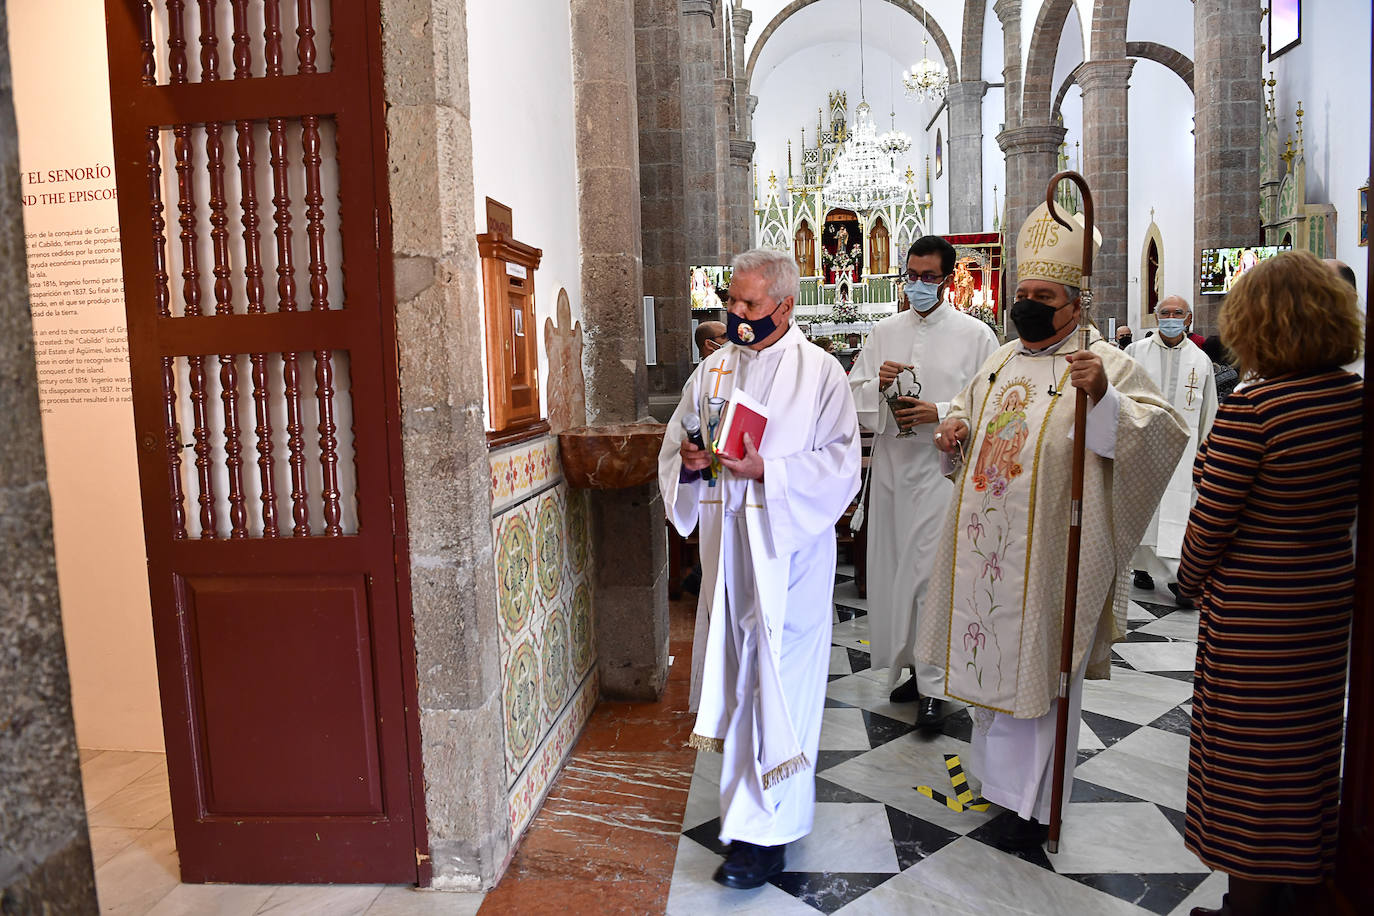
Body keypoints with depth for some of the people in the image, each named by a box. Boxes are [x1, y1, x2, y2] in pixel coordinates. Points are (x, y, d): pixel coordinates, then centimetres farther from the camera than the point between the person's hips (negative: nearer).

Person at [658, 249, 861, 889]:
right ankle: (751, 801, 35)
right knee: (737, 674, 14)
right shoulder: (713, 370, 10)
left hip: (787, 549, -5)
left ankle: (766, 831, 10)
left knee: (779, 684, -1)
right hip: (726, 544, 5)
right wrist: (688, 462, -10)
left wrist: (764, 469, -21)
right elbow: (674, 448, 13)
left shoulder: (819, 372, -5)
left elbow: (840, 464, -10)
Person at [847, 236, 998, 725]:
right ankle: (913, 667, 27)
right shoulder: (883, 332, 11)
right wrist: (877, 384, -10)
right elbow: (853, 396, 11)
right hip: (891, 466, 5)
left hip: (942, 468, -4)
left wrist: (940, 413, -16)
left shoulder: (976, 335, 0)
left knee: (931, 573, -6)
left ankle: (933, 684, 8)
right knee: (893, 570, 10)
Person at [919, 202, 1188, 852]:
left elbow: (1163, 430, -20)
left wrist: (1103, 396, -36)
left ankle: (1034, 802, 20)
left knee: (1040, 664, 4)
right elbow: (971, 406, 28)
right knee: (992, 652, 18)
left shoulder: (1105, 364, -9)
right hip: (986, 541, 7)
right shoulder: (1002, 360, 11)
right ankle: (998, 769, 39)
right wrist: (956, 424, 6)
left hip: (1049, 548, -6)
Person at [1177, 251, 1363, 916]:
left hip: (1252, 612, -7)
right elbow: (1343, 504, 8)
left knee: (1250, 759, 8)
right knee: (1310, 747, 22)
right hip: (1330, 597, 7)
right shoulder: (1357, 397, -2)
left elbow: (1212, 519, -17)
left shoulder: (1253, 407, -23)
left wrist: (1191, 579, 0)